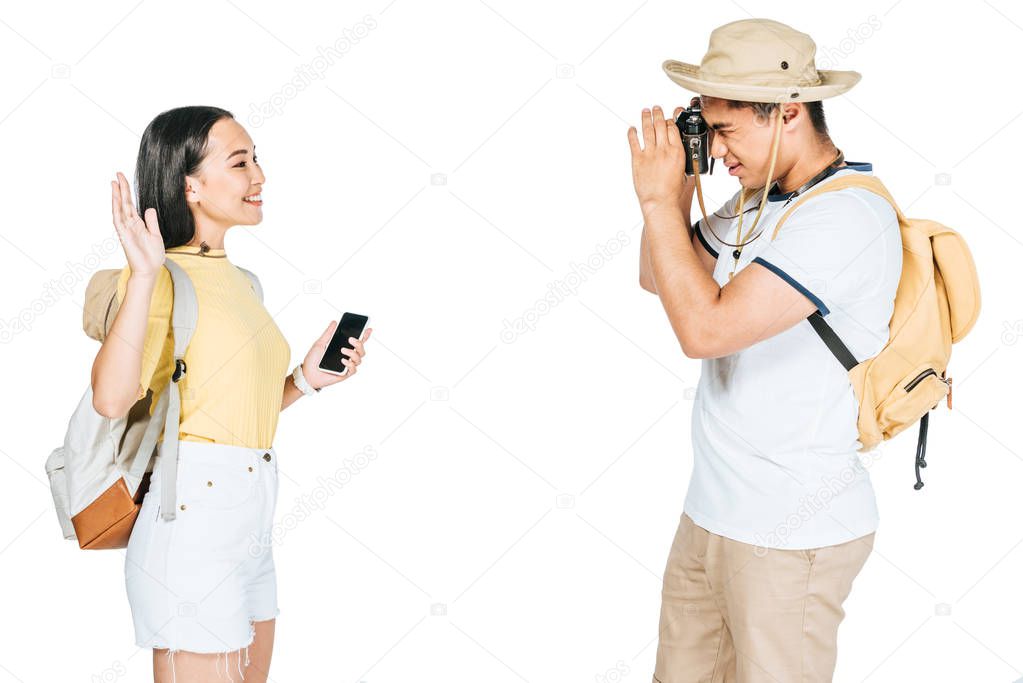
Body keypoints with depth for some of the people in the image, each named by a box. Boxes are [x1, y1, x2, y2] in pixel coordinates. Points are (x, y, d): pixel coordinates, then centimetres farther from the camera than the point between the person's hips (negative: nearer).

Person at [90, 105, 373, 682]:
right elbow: (113, 398, -27)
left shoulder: (239, 280, 16)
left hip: (251, 524, 9)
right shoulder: (163, 277, -11)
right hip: (193, 518, -9)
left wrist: (306, 380, 6)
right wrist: (145, 277, -30)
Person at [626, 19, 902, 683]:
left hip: (791, 534, -8)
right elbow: (659, 278, 18)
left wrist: (659, 199, -18)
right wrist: (681, 182, 2)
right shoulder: (760, 199, 8)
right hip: (712, 513, 8)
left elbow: (706, 328, -27)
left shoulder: (845, 216, -21)